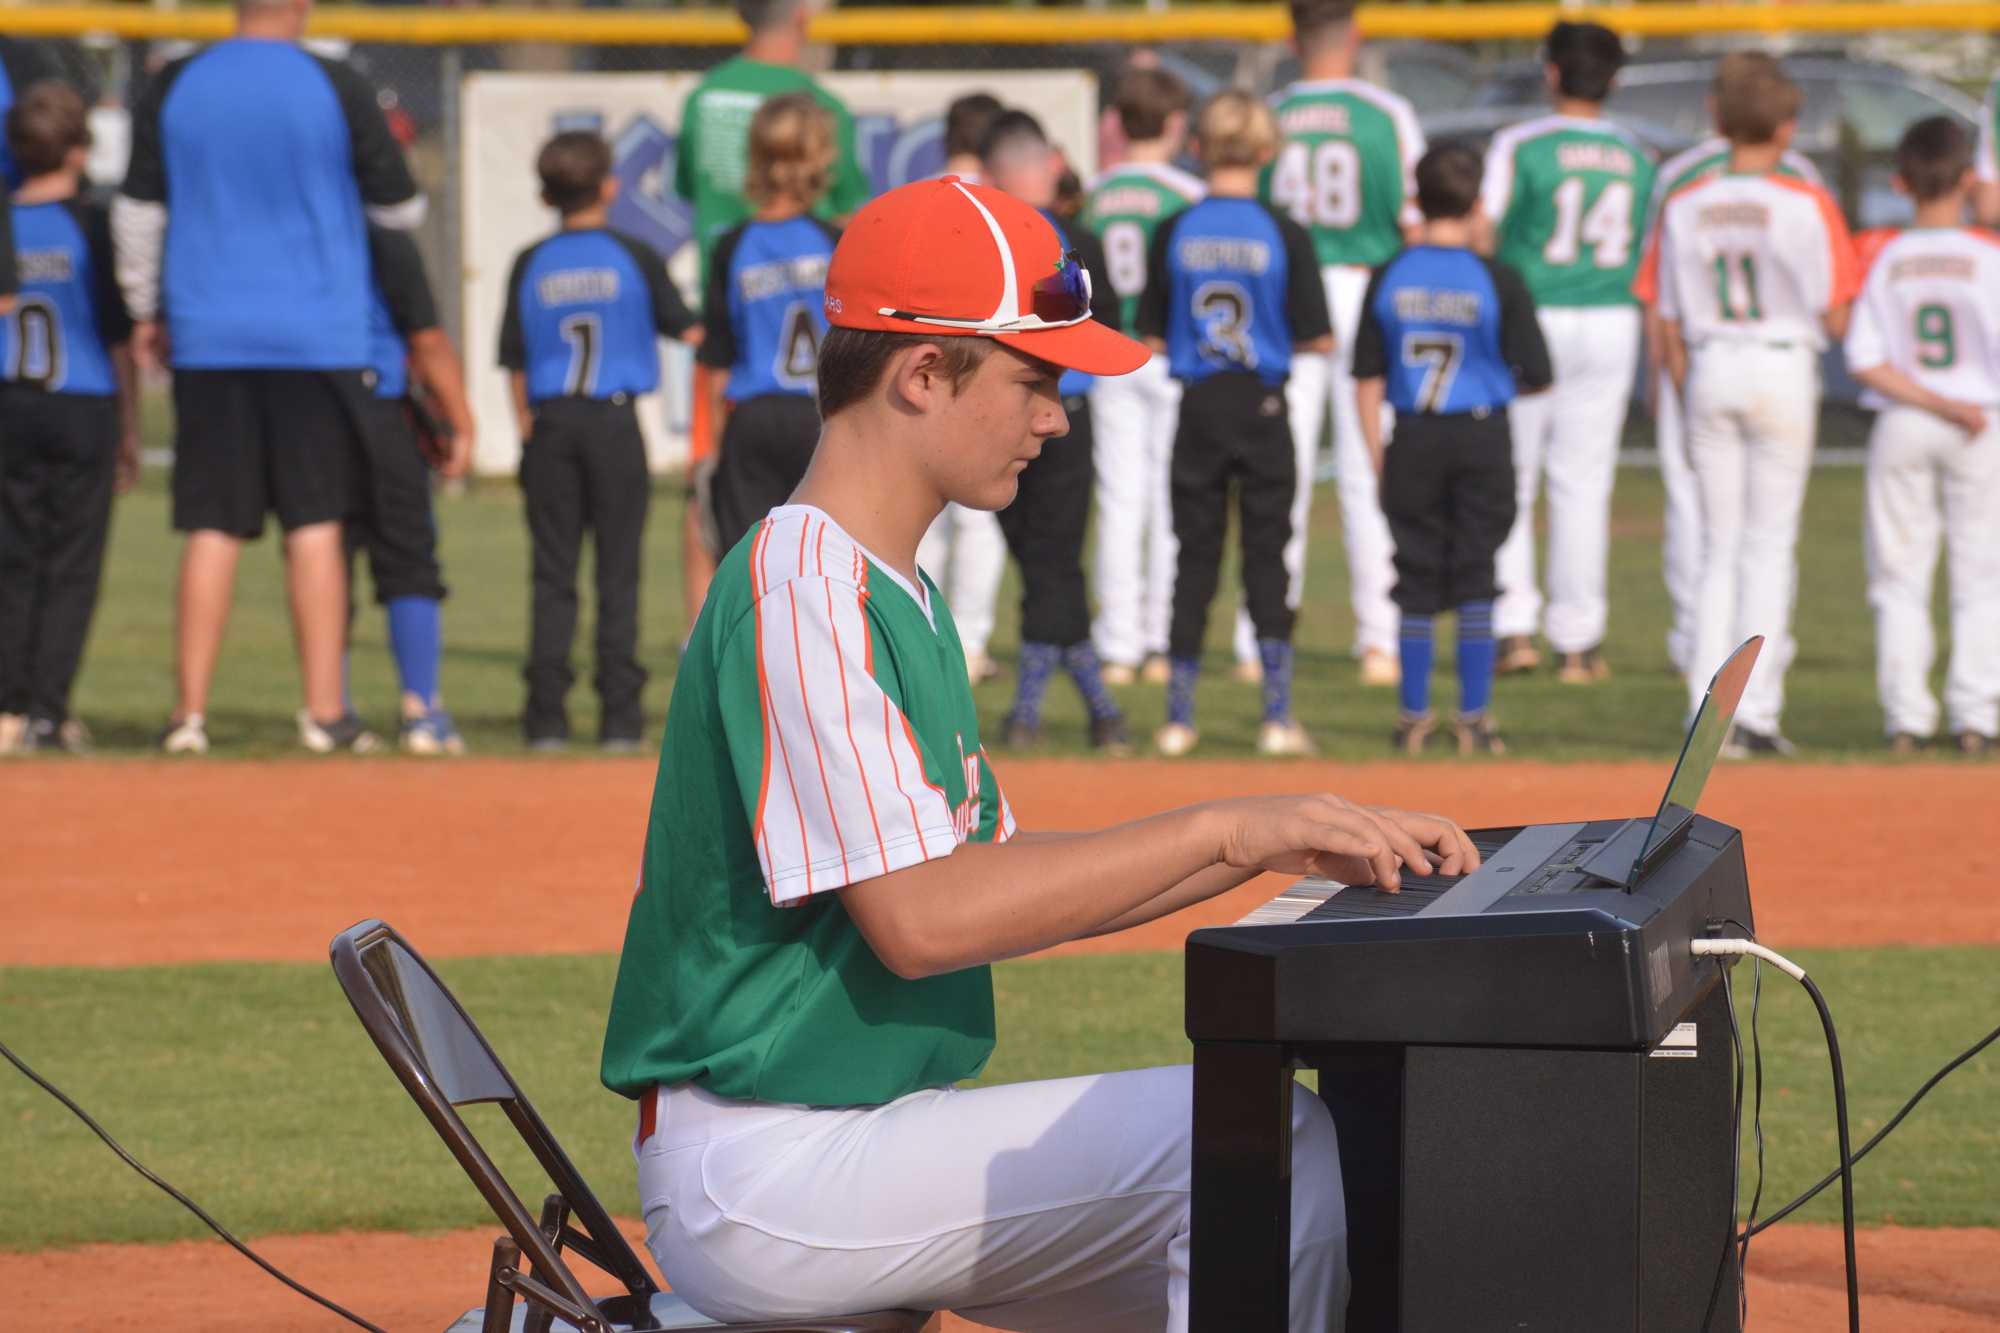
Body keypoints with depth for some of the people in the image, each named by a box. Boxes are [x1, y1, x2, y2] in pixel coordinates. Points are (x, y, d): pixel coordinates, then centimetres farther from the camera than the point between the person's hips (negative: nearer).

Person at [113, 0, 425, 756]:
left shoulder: (173, 88, 1)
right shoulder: (336, 90, -5)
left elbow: (138, 211, 6)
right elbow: (401, 210, 3)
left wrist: (146, 312, 19)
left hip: (206, 343, 2)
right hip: (316, 339, -2)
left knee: (211, 529, 4)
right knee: (315, 524, 2)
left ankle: (189, 713, 2)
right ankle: (324, 712, 1)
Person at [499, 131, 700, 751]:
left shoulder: (531, 265, 3)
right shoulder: (634, 258, -2)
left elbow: (516, 361, 5)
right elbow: (685, 329, 4)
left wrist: (528, 433, 11)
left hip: (551, 423, 1)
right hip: (615, 421, -1)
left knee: (553, 573, 4)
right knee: (618, 572, 2)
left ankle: (547, 712, 0)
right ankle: (619, 712, -1)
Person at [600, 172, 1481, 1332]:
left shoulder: (901, 595, 17)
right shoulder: (802, 590, -15)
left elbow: (1009, 884, 17)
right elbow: (919, 917, -24)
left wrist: (1291, 846, 5)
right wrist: (1220, 830, -20)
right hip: (762, 1169, -10)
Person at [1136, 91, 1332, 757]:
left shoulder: (1175, 233, -3)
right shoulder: (1283, 235, -7)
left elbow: (1154, 339, 0)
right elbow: (1318, 338, -6)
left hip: (1197, 407, 1)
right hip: (1263, 408, -1)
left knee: (1194, 557, 8)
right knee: (1267, 557, 4)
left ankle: (1179, 718, 8)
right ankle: (1277, 716, 0)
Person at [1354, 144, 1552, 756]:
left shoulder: (1388, 280, -1)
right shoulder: (1498, 282, -8)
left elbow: (1368, 379, 1)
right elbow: (1535, 376, -5)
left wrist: (1378, 459, 7)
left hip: (1413, 442, 2)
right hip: (1482, 440, -2)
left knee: (1416, 581, 8)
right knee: (1474, 581, 4)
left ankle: (1414, 718, 11)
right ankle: (1473, 718, 5)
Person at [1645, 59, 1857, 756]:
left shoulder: (1682, 208, 2)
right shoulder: (1806, 206, -9)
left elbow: (1670, 325, 5)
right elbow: (1834, 319, -9)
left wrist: (1688, 402, 14)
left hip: (1709, 372, 3)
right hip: (1784, 370, -3)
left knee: (1719, 549, 10)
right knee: (1769, 547, 2)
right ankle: (1757, 711, -3)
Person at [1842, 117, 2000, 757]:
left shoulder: (1885, 260, -2)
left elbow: (1865, 361, -8)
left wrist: (1936, 403, -10)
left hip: (1901, 427, 2)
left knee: (1899, 578, 7)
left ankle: (1906, 716, 1)